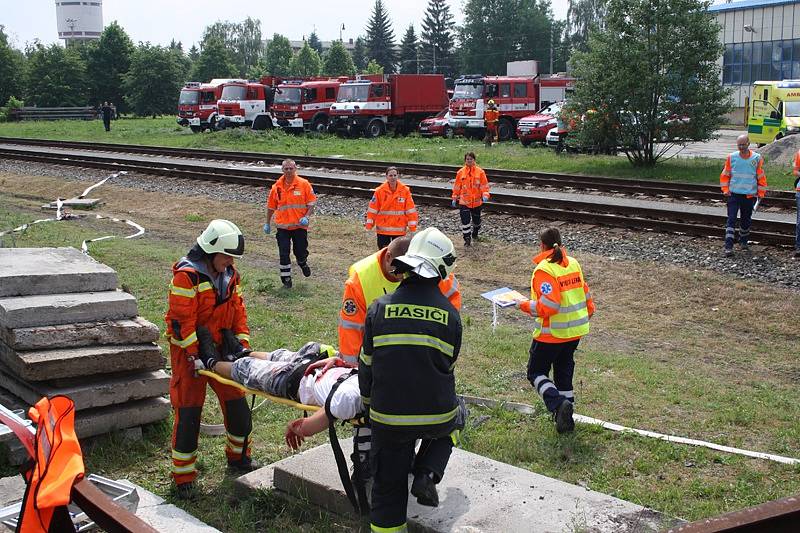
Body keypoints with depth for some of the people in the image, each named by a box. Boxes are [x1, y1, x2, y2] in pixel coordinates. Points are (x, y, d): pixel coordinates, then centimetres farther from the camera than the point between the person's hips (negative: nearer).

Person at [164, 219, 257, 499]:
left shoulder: (229, 275, 5)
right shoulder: (187, 275, -19)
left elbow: (238, 311, 8)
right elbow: (183, 320, -21)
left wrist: (243, 343, -2)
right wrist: (195, 356, -23)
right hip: (190, 352, -7)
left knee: (237, 404, 12)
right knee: (188, 412, -3)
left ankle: (238, 456, 33)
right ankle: (183, 476, 8)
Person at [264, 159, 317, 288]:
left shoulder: (304, 184, -5)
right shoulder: (277, 187, 0)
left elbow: (312, 202, -2)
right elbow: (271, 206, 10)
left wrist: (306, 216, -16)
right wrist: (267, 223, 14)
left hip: (300, 225, -1)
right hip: (282, 226, 1)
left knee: (301, 251, 7)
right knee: (284, 254, 0)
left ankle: (303, 263, 42)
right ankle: (286, 277, 14)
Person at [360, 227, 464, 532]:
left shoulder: (380, 308, -4)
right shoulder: (450, 314, -4)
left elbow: (367, 366, 3)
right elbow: (448, 365, 6)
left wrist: (369, 403, 20)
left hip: (389, 418, 0)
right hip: (436, 414, 0)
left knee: (388, 485, 16)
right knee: (453, 417, 35)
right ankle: (426, 475, 14)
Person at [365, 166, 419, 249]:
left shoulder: (405, 190, -6)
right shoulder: (380, 190, -8)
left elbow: (410, 209, -3)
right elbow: (373, 209, -3)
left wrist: (412, 227, -5)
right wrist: (369, 224, -5)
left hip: (399, 229, 0)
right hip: (383, 229, 0)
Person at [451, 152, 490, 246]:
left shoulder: (480, 172, -5)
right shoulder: (460, 172, -1)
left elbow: (484, 185, -3)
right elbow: (456, 186, 6)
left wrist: (485, 195, -18)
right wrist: (455, 198, 9)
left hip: (476, 201, 1)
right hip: (464, 201, -1)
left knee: (476, 219, 16)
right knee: (465, 220, -9)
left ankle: (475, 233, 41)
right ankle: (467, 238, -1)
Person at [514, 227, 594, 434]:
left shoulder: (544, 270, -19)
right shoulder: (573, 264, 4)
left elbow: (548, 306, -26)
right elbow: (585, 294, 13)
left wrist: (524, 305, -11)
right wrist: (587, 314, 29)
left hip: (551, 333, -7)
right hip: (575, 331, 7)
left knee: (536, 372, 7)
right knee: (564, 372, 19)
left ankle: (558, 404, -15)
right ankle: (566, 419, 22)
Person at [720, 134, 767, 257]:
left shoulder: (757, 158, -2)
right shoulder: (731, 157, -1)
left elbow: (761, 177, 5)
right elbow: (725, 175, 7)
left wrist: (761, 193, 3)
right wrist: (725, 190, 0)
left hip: (749, 195, 1)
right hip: (734, 194, -1)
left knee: (746, 220, 13)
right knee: (731, 219, -8)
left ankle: (743, 241, 34)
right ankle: (728, 246, -11)